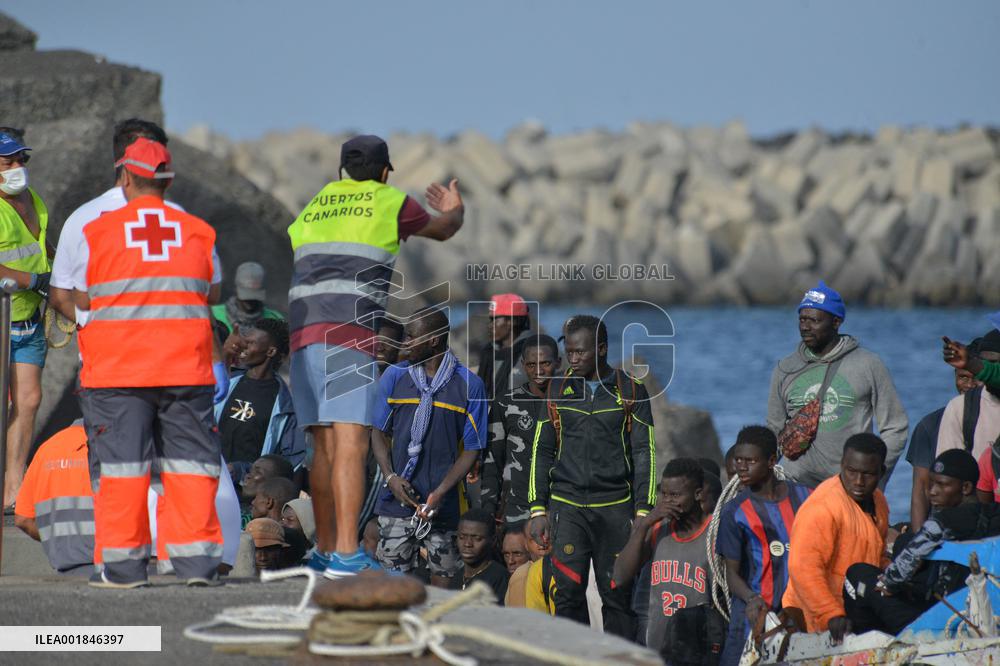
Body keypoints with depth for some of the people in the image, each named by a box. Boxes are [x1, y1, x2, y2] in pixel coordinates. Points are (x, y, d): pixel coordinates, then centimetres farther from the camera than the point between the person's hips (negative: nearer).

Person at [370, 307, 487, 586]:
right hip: (398, 500, 2)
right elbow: (379, 433, 11)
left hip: (443, 504, -2)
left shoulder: (469, 385, -2)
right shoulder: (395, 377, 7)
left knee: (443, 575, 0)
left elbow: (472, 448, -2)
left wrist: (440, 493, -14)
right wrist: (391, 478, -7)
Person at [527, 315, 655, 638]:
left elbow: (644, 454, 3)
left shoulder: (630, 392, 4)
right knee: (568, 594, -7)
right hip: (567, 505, 1)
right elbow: (542, 451, 12)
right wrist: (538, 508, 5)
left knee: (618, 596, -1)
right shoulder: (558, 391, 9)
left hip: (615, 507, -1)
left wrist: (642, 512, -4)